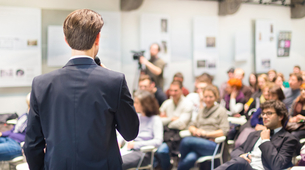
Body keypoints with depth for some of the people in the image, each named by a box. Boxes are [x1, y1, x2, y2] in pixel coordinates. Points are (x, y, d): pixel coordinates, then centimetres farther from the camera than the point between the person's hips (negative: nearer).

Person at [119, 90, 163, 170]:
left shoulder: (155, 119, -2)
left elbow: (158, 141, -13)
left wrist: (136, 144, -14)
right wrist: (119, 142, 4)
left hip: (143, 153, -6)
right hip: (128, 150, 6)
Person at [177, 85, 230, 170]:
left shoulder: (221, 110, 10)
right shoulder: (202, 111, 27)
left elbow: (224, 131, -1)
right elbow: (191, 125, 23)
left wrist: (206, 133, -10)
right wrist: (195, 130, -1)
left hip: (212, 144, -4)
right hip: (198, 142, 4)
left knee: (186, 140, -31)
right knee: (190, 158, -35)